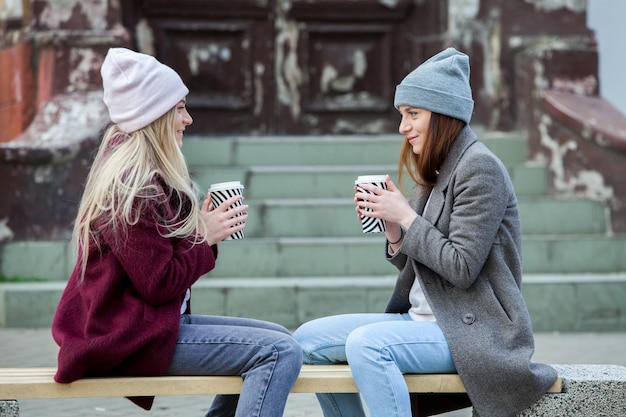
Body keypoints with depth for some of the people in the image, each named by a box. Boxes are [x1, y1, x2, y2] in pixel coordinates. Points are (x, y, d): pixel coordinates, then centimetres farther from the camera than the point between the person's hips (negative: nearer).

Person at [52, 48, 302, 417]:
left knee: (277, 340, 14)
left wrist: (205, 226, -1)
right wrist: (207, 237, -10)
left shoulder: (146, 172, 14)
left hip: (150, 321, 10)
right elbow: (159, 284, -19)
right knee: (280, 352, -18)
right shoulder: (130, 184, -17)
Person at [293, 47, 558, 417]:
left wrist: (406, 216, -13)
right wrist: (391, 226, 0)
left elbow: (462, 269, -18)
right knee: (308, 339, 3)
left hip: (475, 329, -9)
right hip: (427, 318, 10)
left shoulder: (479, 167, -11)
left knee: (366, 342, -33)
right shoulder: (439, 172, 16)